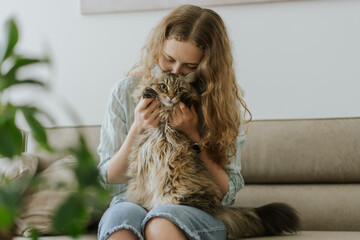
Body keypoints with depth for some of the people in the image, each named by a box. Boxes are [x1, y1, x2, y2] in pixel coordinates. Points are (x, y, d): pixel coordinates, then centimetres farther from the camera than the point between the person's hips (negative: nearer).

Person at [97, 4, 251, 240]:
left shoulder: (225, 101, 0)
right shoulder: (126, 92, 2)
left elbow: (227, 192, -1)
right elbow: (110, 179, 6)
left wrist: (193, 135, -12)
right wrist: (137, 130, -11)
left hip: (197, 209, -1)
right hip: (134, 201, 1)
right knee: (120, 216, -36)